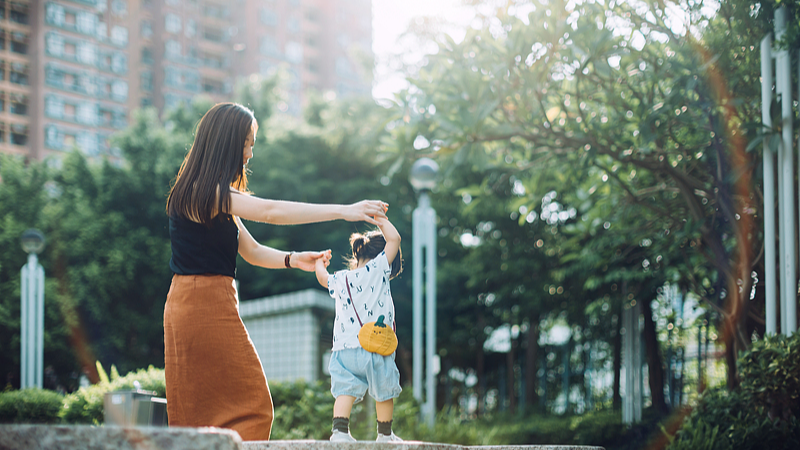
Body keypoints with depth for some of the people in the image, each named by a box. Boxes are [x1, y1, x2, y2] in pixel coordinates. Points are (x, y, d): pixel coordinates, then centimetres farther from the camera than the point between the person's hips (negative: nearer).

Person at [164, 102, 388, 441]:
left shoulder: (220, 198, 19)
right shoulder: (201, 192, -13)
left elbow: (252, 251, 17)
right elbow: (271, 212, -20)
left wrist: (294, 260, 0)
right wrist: (343, 211, -21)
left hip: (189, 307, 10)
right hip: (206, 305, -10)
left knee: (199, 412, 9)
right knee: (250, 405, -8)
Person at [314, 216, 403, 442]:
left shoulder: (339, 279, 12)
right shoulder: (377, 269, -3)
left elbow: (323, 277, 35)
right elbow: (394, 239, -5)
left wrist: (319, 263, 55)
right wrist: (381, 220, 11)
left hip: (344, 348, 4)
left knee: (345, 390, 2)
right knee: (384, 393, 11)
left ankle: (339, 430, -14)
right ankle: (385, 434, 20)